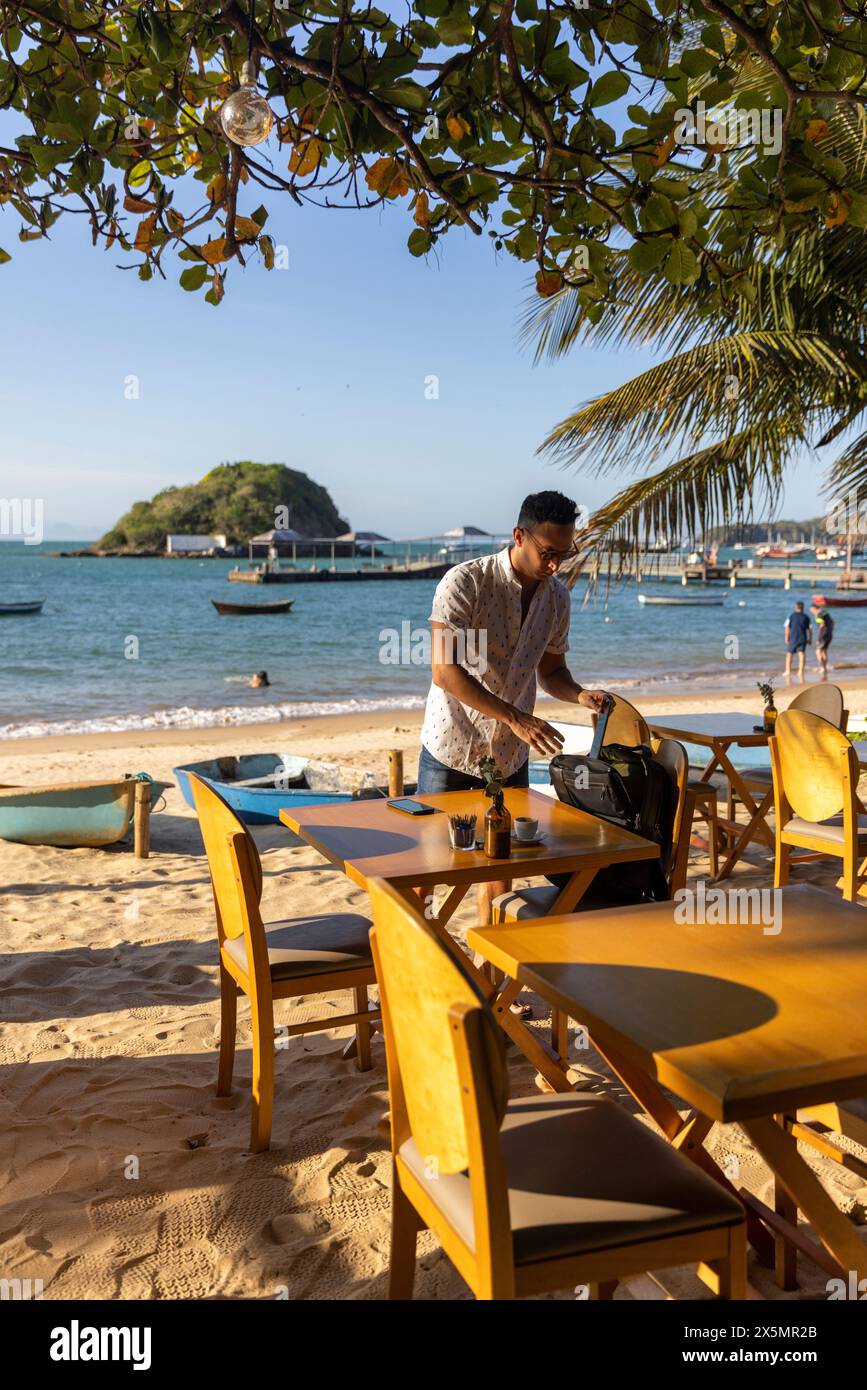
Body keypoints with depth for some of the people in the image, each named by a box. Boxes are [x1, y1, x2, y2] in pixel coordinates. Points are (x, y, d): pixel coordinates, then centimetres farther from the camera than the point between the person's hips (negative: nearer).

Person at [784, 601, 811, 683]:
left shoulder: (791, 616, -2)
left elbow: (787, 628, -5)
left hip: (793, 639, -1)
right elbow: (809, 629, 4)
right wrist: (809, 639, 13)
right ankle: (801, 672, -7)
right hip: (803, 639, 1)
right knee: (801, 655, -1)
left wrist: (787, 638, 0)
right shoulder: (806, 617, 4)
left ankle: (788, 671, 7)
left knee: (789, 655, 9)